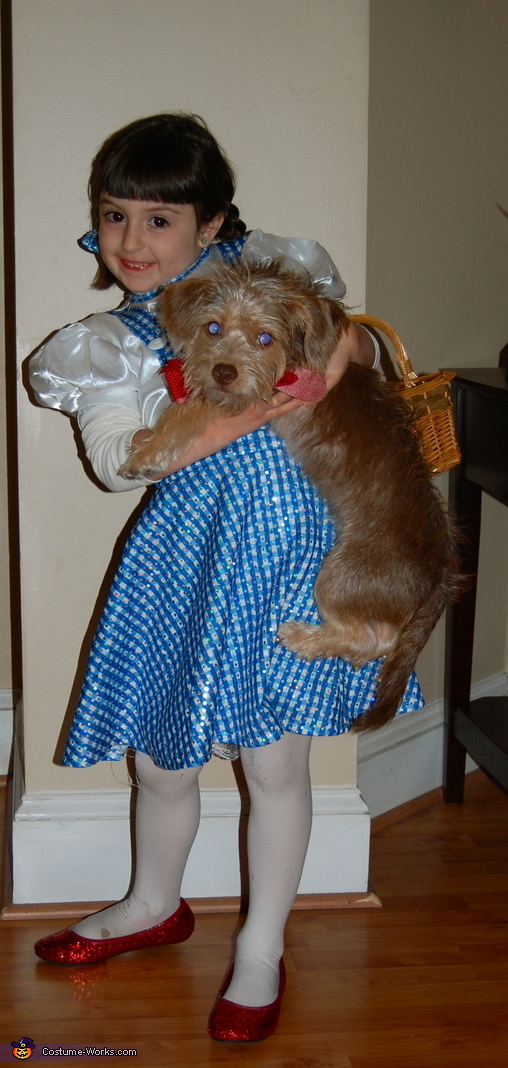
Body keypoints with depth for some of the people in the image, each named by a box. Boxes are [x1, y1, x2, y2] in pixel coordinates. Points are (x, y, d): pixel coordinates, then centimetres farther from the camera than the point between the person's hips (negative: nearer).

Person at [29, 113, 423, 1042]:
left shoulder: (260, 270, 5)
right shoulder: (109, 343, 5)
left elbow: (352, 337, 16)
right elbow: (115, 456, -9)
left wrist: (347, 349, -9)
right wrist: (231, 422, -20)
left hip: (284, 524, -2)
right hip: (190, 541, 2)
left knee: (272, 755, 3)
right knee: (159, 753, 12)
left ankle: (262, 948, 24)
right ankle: (155, 905, 42)